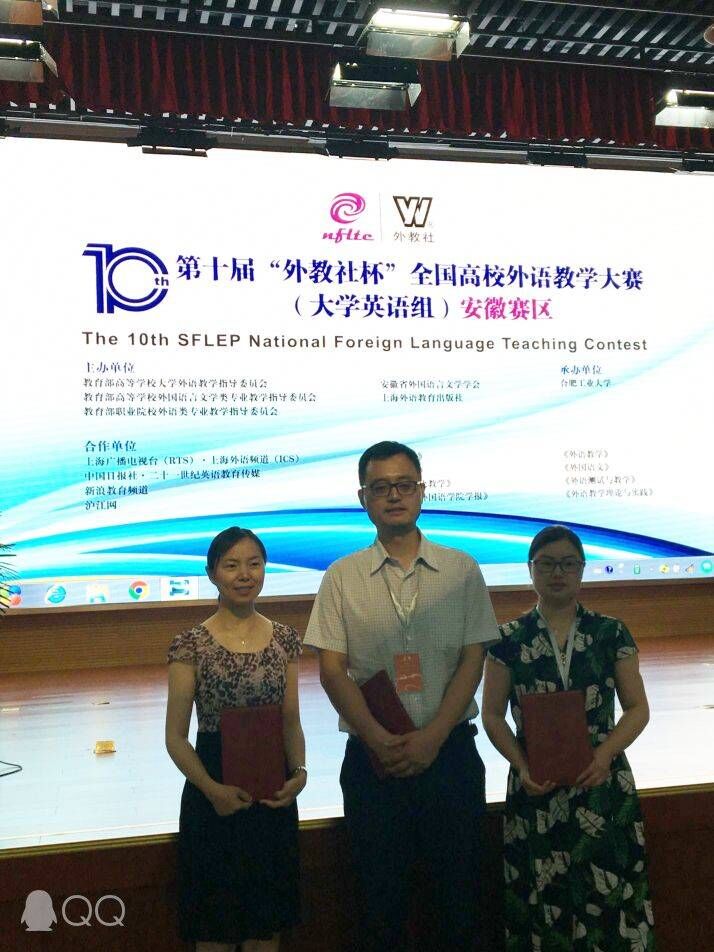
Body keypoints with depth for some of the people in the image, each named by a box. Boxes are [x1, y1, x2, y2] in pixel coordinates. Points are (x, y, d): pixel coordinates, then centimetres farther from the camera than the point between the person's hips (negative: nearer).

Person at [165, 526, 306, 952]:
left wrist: (299, 771, -12)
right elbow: (176, 737, -7)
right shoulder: (191, 644, -8)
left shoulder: (284, 639, 3)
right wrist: (212, 789, -22)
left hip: (274, 794, 3)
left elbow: (291, 721, 6)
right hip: (213, 797, -3)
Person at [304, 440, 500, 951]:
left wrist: (431, 737, -12)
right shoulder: (342, 577, 1)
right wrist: (380, 739, -13)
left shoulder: (461, 570, 2)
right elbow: (332, 669, -2)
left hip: (450, 750, 1)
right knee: (381, 895, 10)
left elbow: (473, 660, -1)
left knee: (458, 887, 10)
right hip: (372, 756, 0)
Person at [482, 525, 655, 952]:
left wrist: (605, 754, -13)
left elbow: (638, 708, 3)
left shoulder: (611, 633, 2)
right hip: (537, 787, 0)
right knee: (542, 901, 5)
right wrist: (522, 766, -12)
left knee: (610, 897, 2)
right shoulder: (510, 640, 1)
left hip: (603, 784, 0)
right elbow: (493, 714, 3)